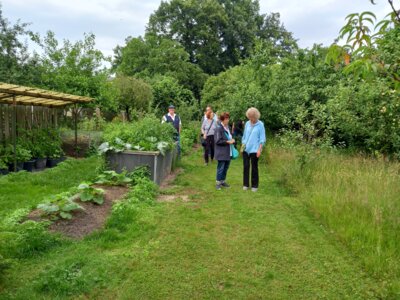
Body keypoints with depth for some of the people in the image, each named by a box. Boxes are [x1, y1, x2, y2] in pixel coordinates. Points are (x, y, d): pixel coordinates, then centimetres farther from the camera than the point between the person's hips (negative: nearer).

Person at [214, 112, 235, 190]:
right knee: (220, 168, 0)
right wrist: (228, 142, -17)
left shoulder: (228, 127, 11)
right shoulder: (219, 128, -14)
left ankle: (223, 181, 28)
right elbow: (218, 141, -17)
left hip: (228, 152, 8)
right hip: (221, 152, -8)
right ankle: (218, 183, 12)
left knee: (226, 167, 14)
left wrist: (232, 140, 4)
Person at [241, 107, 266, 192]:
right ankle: (245, 184, 16)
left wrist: (259, 149, -12)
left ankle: (254, 186, 15)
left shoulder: (260, 124, -6)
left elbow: (262, 138, -6)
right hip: (246, 149, 4)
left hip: (254, 149, -4)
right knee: (246, 166, 5)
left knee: (254, 167, 5)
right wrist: (243, 144, 7)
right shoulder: (247, 123, 7)